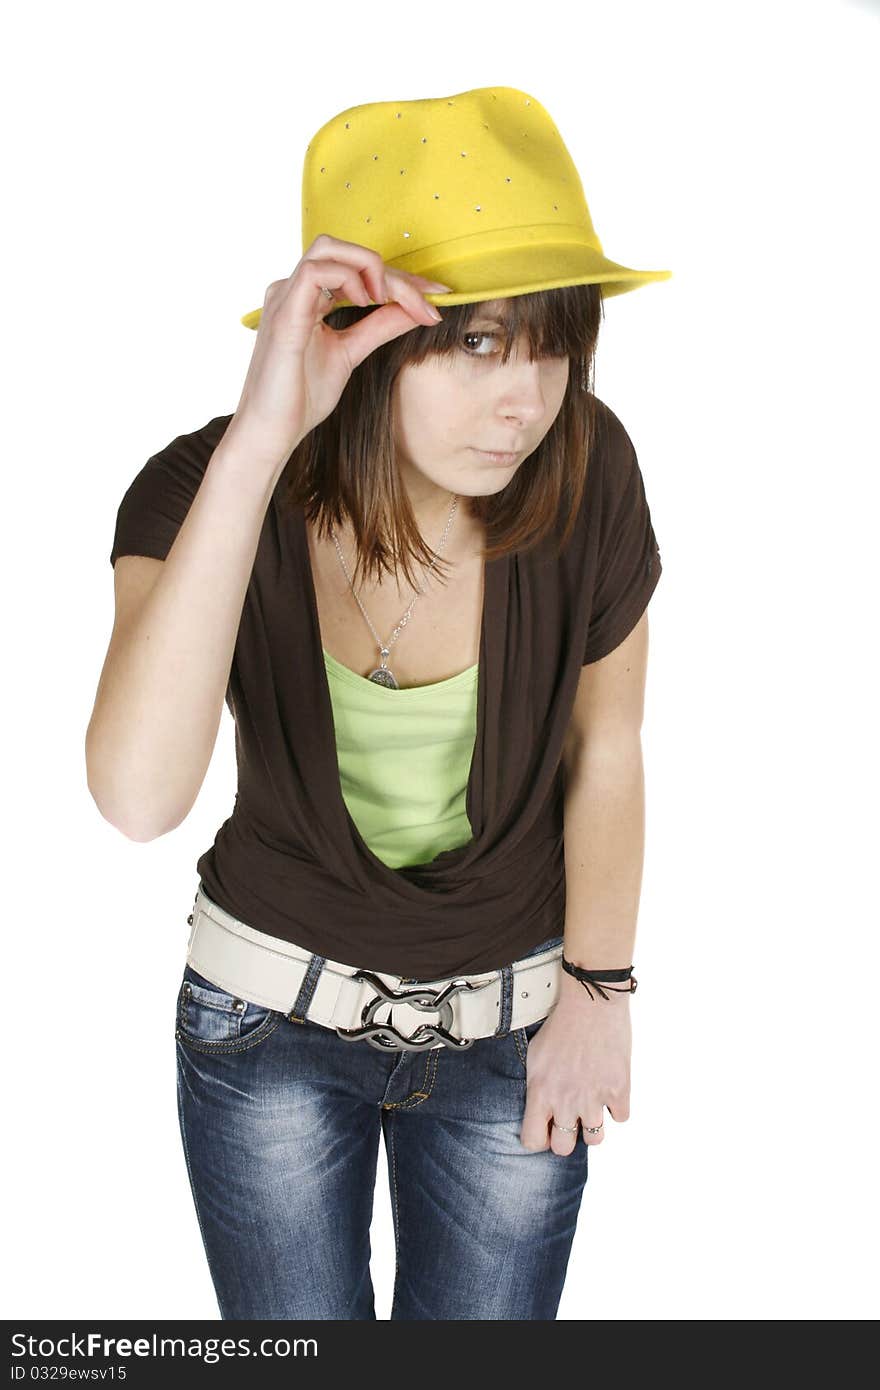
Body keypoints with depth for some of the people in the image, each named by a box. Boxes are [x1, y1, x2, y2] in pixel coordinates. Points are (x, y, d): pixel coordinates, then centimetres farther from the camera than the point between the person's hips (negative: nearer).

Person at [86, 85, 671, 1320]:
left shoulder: (584, 475, -22)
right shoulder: (199, 492, -24)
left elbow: (606, 745, -6)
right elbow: (139, 797, -42)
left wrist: (598, 991, 3)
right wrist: (257, 443, -46)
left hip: (510, 1028, 1)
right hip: (272, 1014, 0)